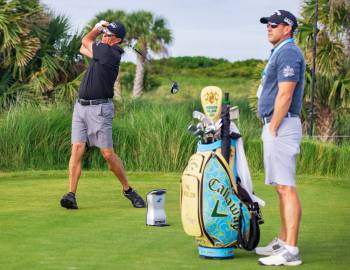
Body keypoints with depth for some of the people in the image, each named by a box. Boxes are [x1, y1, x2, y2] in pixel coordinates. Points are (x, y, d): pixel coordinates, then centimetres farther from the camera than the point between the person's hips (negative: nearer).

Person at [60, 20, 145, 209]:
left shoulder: (108, 51, -12)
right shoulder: (102, 51, 13)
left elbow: (86, 41, 3)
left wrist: (97, 28, 20)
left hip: (99, 108, -8)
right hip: (81, 106, 8)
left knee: (108, 154, -4)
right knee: (77, 149, -4)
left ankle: (128, 190, 13)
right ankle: (71, 195, -8)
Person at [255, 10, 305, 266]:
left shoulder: (288, 53, -12)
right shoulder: (280, 53, 21)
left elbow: (285, 95, -19)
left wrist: (273, 129, -19)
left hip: (281, 125, -11)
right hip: (276, 127, 11)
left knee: (286, 187, -12)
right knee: (282, 187, 13)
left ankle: (291, 250, -14)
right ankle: (283, 242, 20)